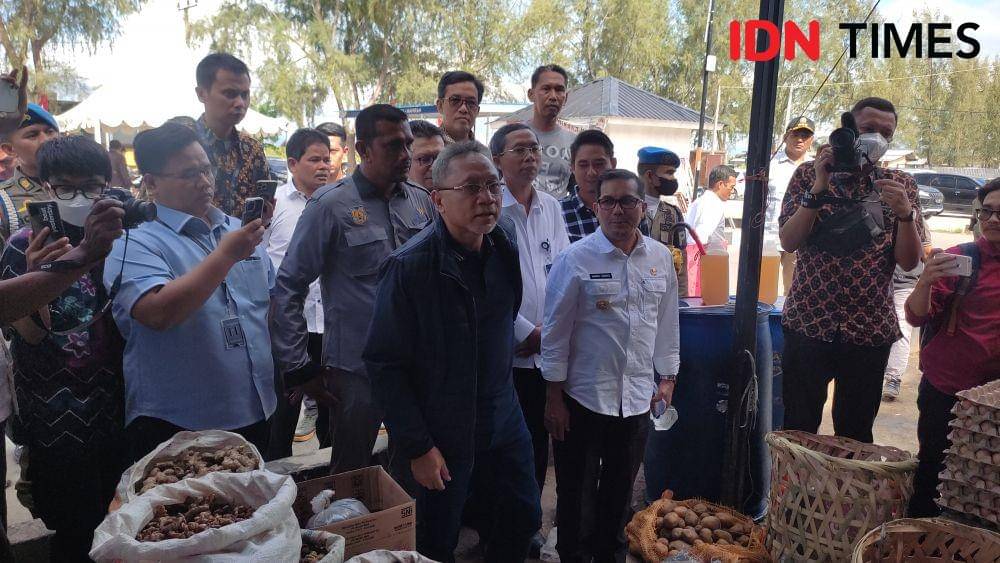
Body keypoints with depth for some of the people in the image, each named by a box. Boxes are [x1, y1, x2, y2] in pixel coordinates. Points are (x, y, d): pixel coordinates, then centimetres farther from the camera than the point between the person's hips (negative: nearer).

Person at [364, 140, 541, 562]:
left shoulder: (505, 240, -3)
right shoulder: (408, 267, -21)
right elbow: (385, 365, -17)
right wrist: (418, 448, -16)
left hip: (504, 417, 6)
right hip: (441, 433, -5)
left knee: (524, 519, 17)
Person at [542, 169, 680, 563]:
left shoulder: (661, 258, 3)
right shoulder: (576, 259, -10)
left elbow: (667, 323, 13)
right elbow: (556, 332, -7)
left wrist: (667, 378, 13)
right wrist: (554, 397, -6)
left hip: (638, 398, 4)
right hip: (583, 397, -4)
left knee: (620, 490, 19)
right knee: (576, 493, 10)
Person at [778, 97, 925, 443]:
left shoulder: (900, 184, 8)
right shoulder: (810, 174, 4)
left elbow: (909, 262, 2)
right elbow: (788, 242, -6)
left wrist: (905, 213, -15)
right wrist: (819, 187, -15)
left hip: (871, 330, 2)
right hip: (808, 323, -1)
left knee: (856, 434, 8)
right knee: (798, 428, 3)